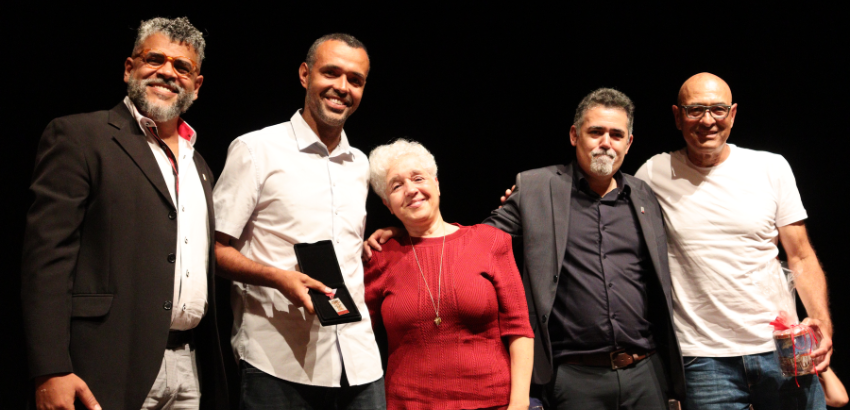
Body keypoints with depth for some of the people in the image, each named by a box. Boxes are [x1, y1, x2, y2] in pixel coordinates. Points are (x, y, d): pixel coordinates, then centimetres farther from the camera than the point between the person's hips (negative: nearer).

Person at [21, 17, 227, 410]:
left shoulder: (198, 165, 17)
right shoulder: (78, 137, -3)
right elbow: (47, 256, -11)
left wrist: (212, 370, 14)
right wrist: (51, 371, -19)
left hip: (190, 367, 6)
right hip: (111, 366, -6)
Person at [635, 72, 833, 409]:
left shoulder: (771, 168, 4)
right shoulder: (654, 175, -1)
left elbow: (801, 258, 6)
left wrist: (822, 322, -10)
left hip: (782, 348, 2)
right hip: (704, 357, -1)